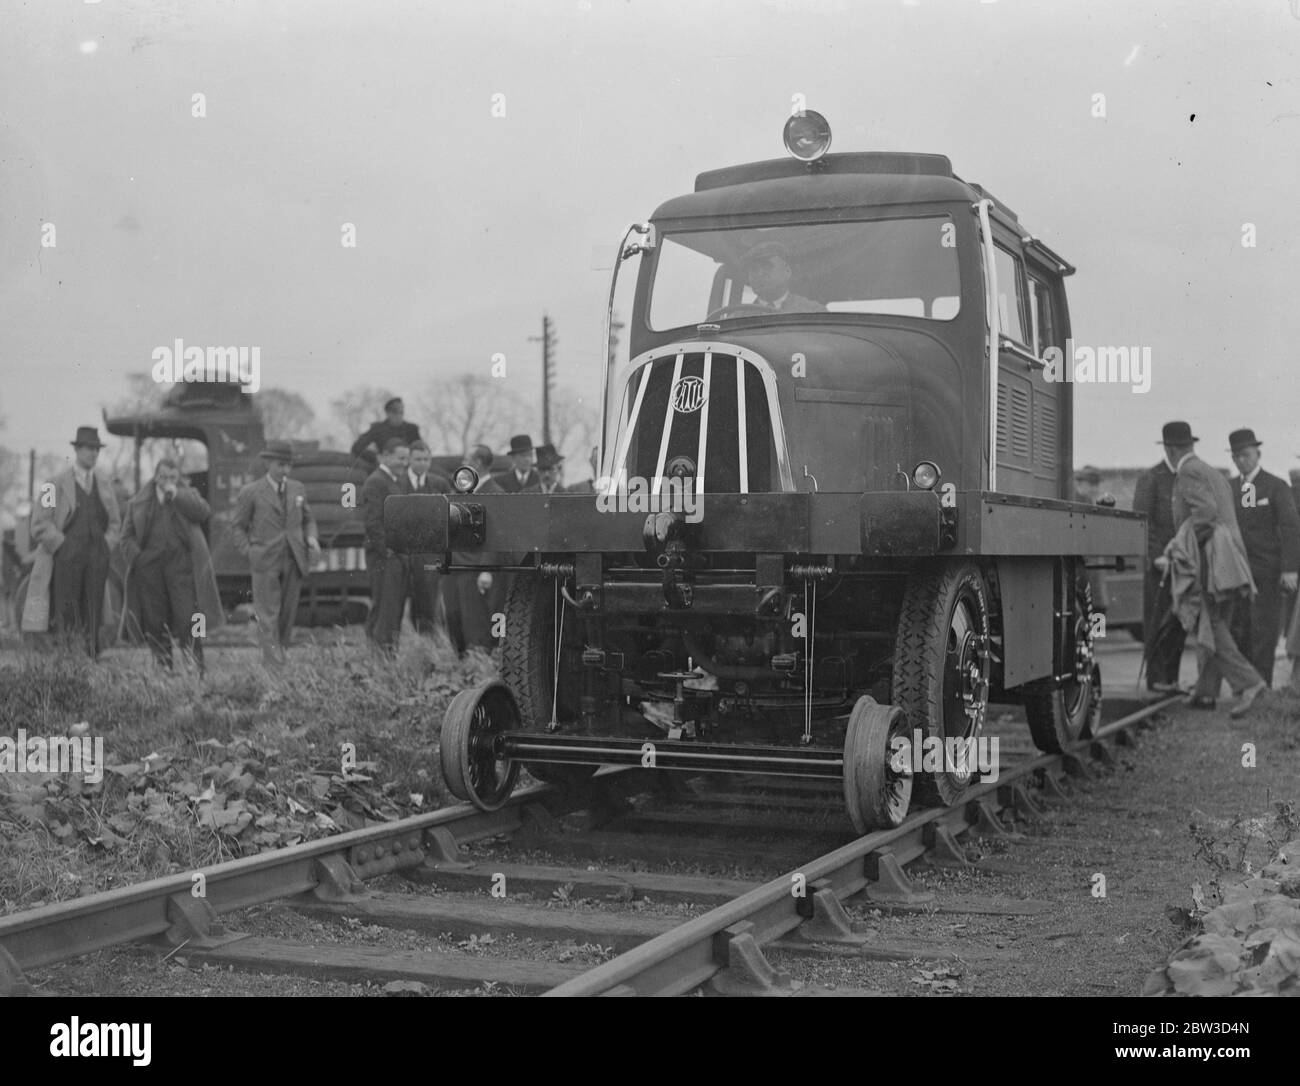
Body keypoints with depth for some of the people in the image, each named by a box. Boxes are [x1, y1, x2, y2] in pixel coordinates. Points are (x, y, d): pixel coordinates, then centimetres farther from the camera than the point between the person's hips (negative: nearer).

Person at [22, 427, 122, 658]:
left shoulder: (104, 487, 16)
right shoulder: (56, 484, 2)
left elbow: (115, 523, 22)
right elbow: (40, 524, -2)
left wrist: (105, 548, 7)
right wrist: (63, 546, -8)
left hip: (97, 559, 4)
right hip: (66, 558, -4)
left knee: (93, 617, 1)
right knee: (66, 616, -7)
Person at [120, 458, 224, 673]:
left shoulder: (187, 495, 14)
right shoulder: (138, 502, 16)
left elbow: (204, 512, -7)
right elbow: (127, 537, 15)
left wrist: (176, 494, -8)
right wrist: (136, 557, -1)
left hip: (182, 565, -2)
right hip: (149, 567, 2)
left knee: (188, 621, -10)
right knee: (154, 623, 3)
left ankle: (196, 670, -6)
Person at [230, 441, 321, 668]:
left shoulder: (298, 489, 11)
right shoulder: (251, 493, -1)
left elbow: (308, 520, 20)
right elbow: (237, 528, 4)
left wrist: (311, 538, 1)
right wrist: (250, 553, -7)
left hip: (294, 562, 4)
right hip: (266, 563, -4)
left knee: (287, 614, 7)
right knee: (268, 616, -6)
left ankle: (280, 656, 18)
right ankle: (273, 665, -6)